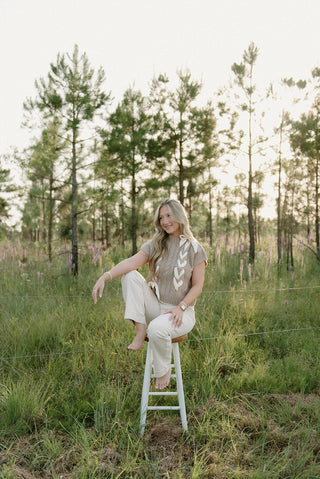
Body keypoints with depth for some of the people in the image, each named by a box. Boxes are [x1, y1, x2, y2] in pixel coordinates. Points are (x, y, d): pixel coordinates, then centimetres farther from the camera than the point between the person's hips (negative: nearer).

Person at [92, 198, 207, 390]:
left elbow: (198, 286, -4)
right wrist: (106, 276, -29)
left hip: (181, 312, -4)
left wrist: (180, 307, -20)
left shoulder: (194, 249, -3)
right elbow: (132, 262, -12)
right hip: (155, 307, 4)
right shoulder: (155, 245, 6)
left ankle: (164, 369, -3)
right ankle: (141, 331, -17)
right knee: (130, 275, -19)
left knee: (157, 328, -36)